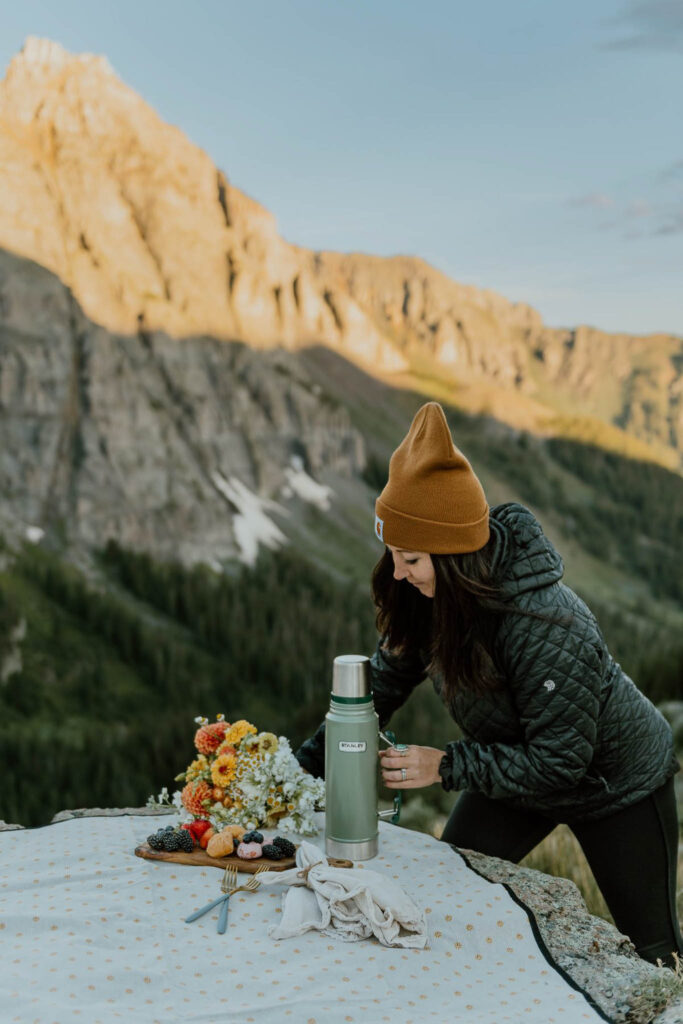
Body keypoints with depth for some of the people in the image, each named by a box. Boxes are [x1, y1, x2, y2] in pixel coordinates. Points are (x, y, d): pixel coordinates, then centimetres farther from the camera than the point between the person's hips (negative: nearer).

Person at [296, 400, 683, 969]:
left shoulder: (549, 629, -40)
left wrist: (446, 766, -31)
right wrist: (310, 761, -13)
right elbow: (386, 678, -8)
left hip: (618, 786, -6)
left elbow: (558, 760, -33)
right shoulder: (432, 592, -19)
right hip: (517, 768, 6)